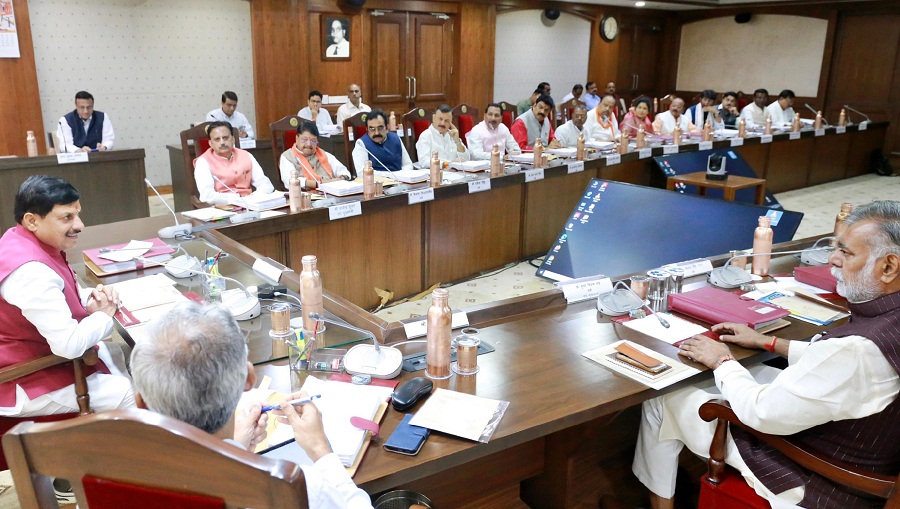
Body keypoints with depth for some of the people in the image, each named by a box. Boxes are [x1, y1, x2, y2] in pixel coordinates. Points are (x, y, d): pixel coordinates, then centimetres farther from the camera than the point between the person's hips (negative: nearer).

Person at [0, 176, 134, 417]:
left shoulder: (32, 243, -1)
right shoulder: (29, 271, -32)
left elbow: (53, 296, 17)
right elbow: (70, 345, -35)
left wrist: (91, 297, -4)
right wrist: (104, 315, -15)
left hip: (46, 355, 11)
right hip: (26, 384, -11)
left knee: (129, 358, 18)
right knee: (134, 394, -11)